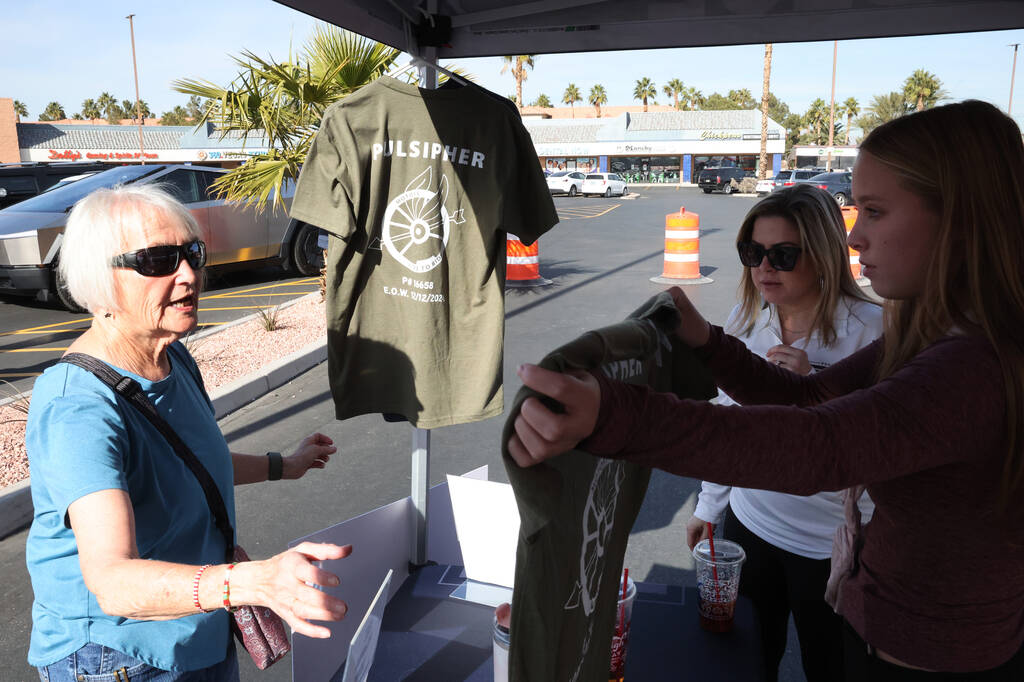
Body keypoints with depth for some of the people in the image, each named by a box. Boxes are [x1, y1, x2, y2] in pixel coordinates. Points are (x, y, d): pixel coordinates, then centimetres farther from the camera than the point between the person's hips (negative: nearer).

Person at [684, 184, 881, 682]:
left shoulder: (870, 330, -18)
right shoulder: (745, 318, -2)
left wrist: (812, 387, -30)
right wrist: (709, 505, 14)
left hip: (832, 547, -4)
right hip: (749, 524, 4)